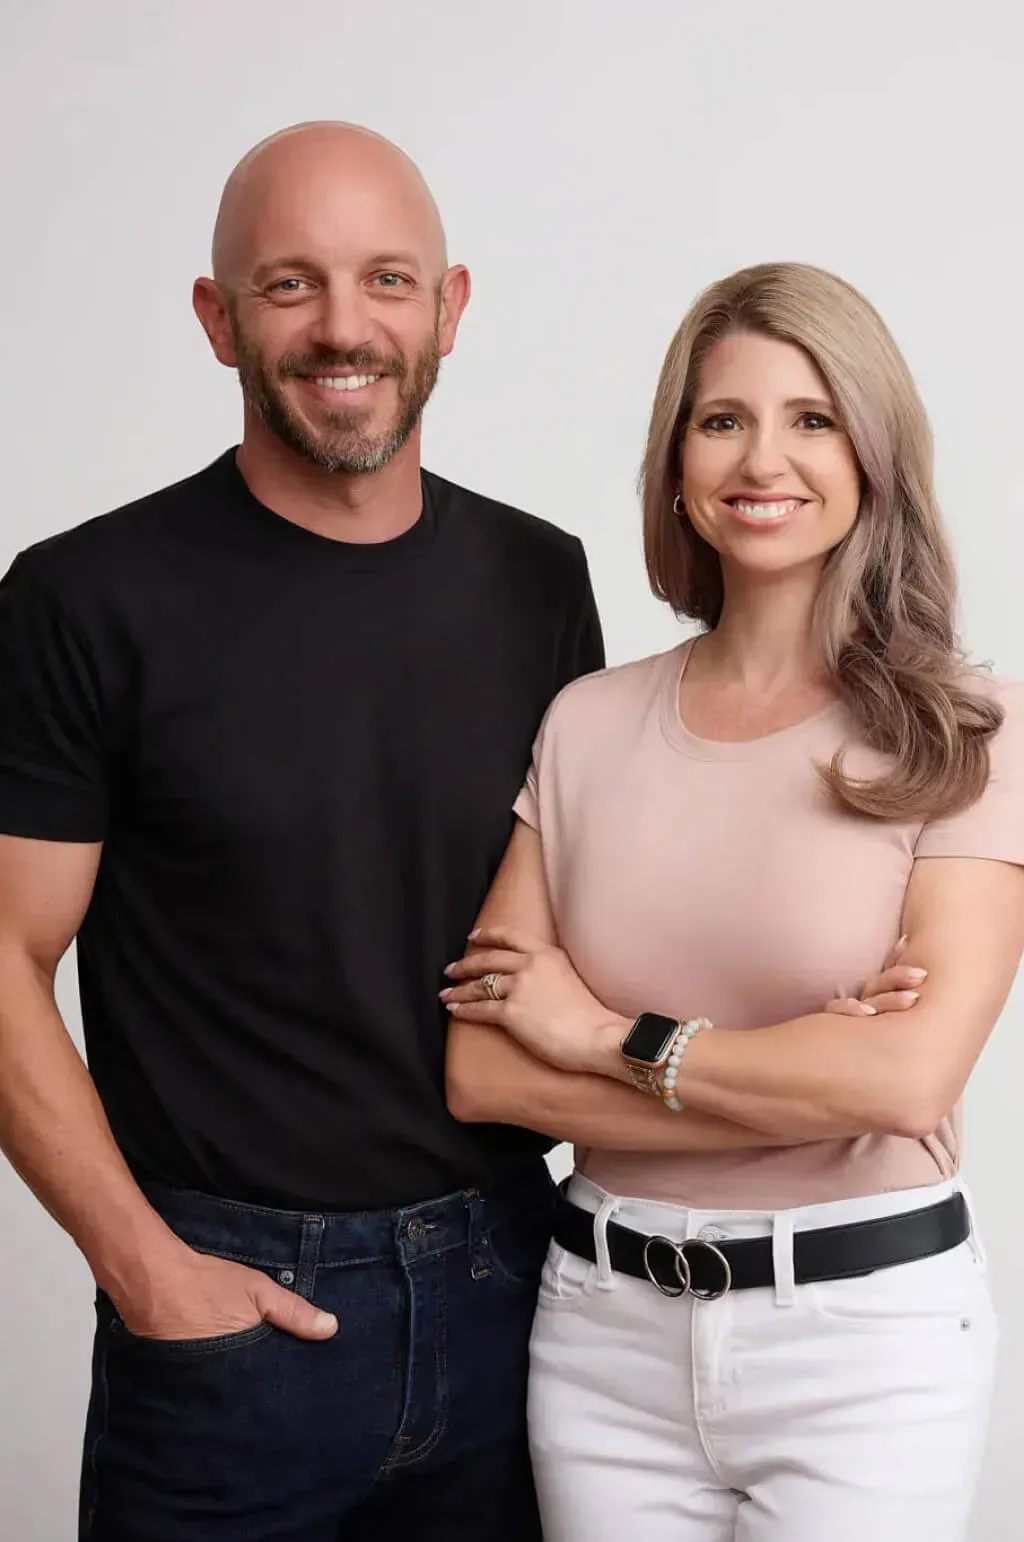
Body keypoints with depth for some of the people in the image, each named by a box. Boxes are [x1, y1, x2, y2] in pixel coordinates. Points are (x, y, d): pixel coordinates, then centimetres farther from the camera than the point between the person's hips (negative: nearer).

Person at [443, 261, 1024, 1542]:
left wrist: (609, 1036, -10)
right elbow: (479, 1069, -5)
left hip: (866, 1333, -3)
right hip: (604, 1329, 3)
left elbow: (911, 1075, -19)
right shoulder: (588, 726, 1)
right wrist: (811, 1081, -14)